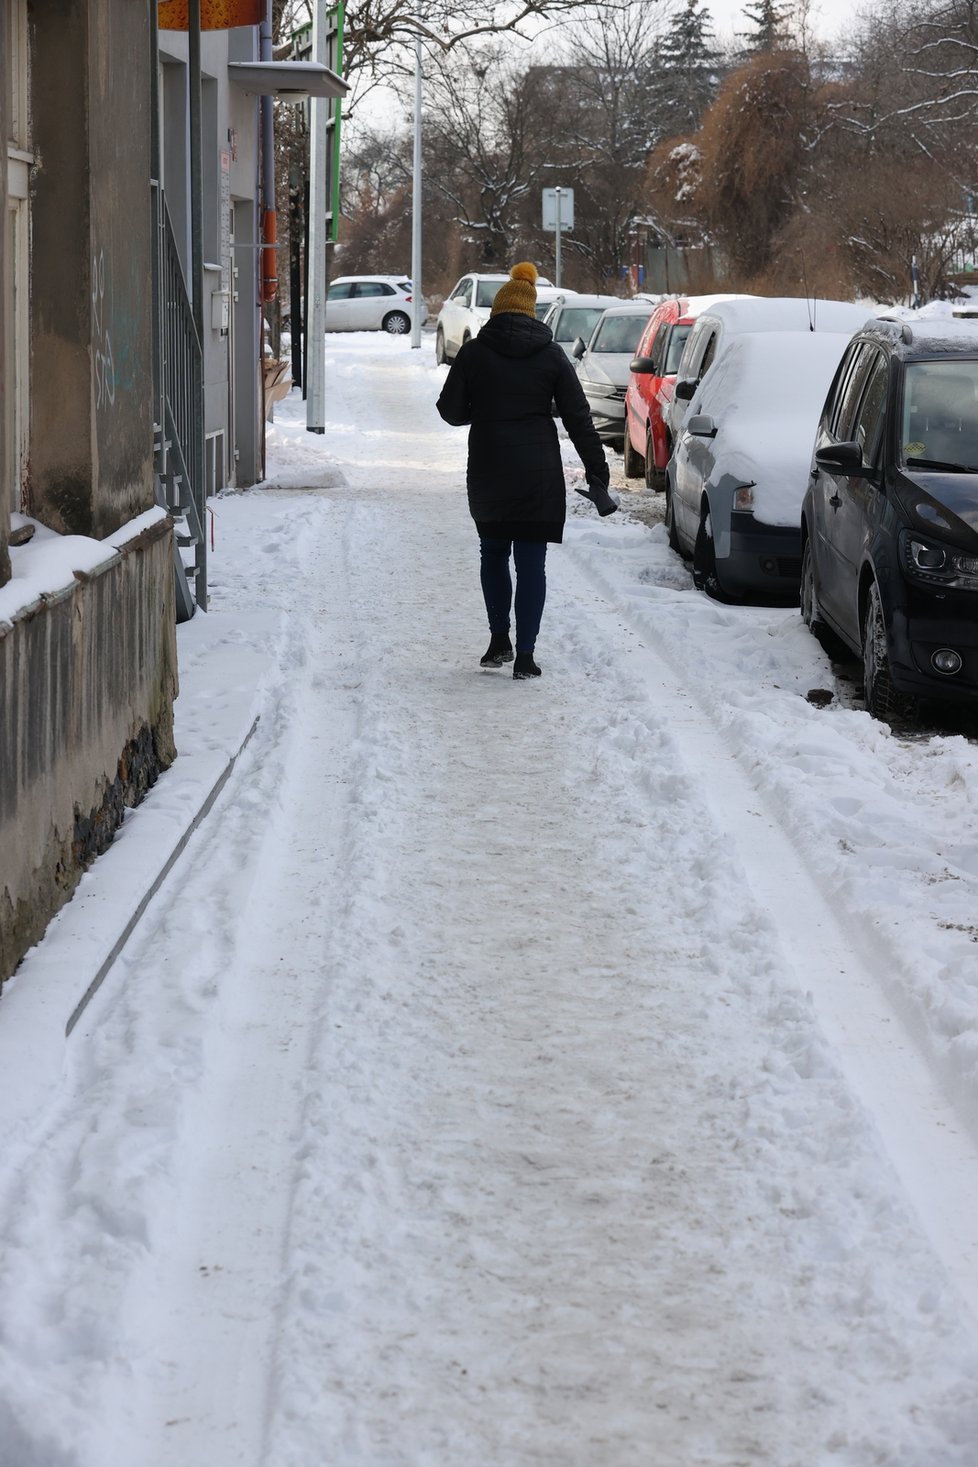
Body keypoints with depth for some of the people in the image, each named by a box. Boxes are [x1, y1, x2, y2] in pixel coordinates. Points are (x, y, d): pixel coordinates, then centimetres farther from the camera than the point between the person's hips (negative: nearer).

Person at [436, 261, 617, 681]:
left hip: (487, 471, 0)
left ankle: (499, 640, 17)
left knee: (493, 554, 19)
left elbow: (450, 410, 1)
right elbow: (578, 420, -1)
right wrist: (597, 475, 2)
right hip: (539, 473, 0)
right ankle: (525, 656, 0)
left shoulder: (474, 352, -3)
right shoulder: (551, 355, 0)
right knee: (531, 562, 2)